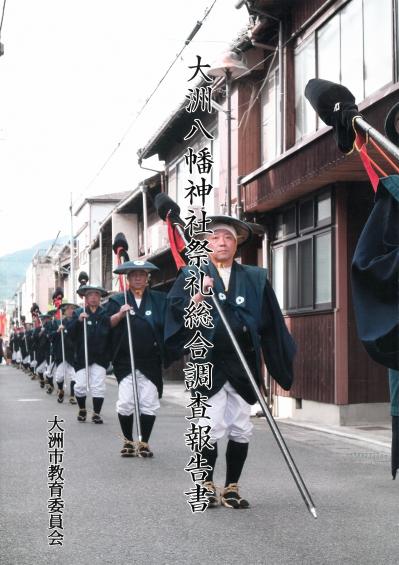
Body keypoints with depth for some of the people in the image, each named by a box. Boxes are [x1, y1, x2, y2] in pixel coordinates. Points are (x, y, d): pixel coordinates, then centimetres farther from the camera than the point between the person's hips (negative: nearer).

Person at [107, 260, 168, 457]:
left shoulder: (158, 299, 9)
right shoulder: (118, 300, 8)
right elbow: (106, 325, 0)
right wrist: (119, 315, -16)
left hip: (150, 360, 0)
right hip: (125, 360, 0)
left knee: (149, 403, 2)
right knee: (125, 403, -1)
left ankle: (144, 442, 14)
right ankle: (128, 441, 16)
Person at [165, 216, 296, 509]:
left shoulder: (254, 278, 12)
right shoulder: (192, 275, 7)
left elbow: (272, 323, 12)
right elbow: (176, 311, -3)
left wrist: (284, 361, 9)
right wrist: (199, 295, -18)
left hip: (243, 364, 3)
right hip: (208, 364, -3)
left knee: (241, 429, 4)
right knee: (211, 427, -7)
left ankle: (232, 488, 16)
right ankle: (207, 486, 9)